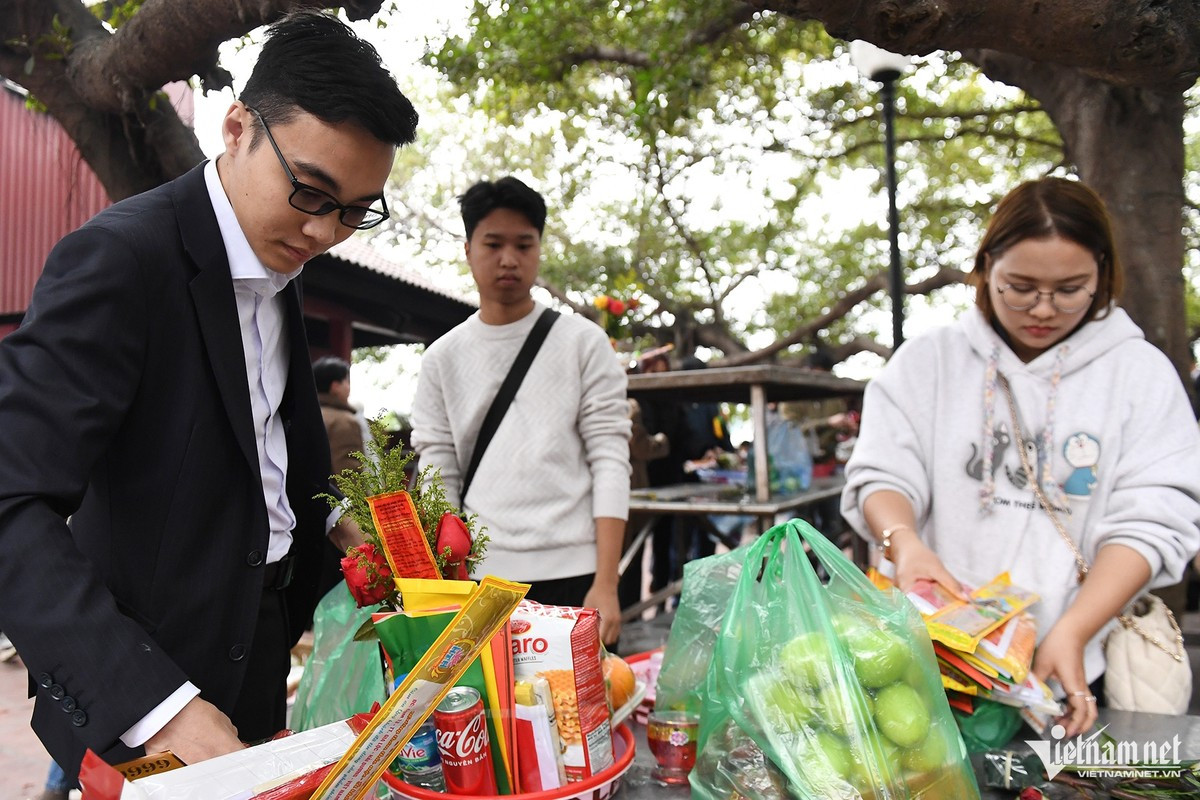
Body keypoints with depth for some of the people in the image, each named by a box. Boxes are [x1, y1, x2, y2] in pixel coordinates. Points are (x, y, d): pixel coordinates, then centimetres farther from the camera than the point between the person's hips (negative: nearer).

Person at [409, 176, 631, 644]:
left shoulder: (584, 342, 3)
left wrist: (606, 583, -10)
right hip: (480, 576, 2)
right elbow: (437, 481, 7)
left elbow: (610, 461, -3)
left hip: (574, 574, -1)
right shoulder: (443, 358, 9)